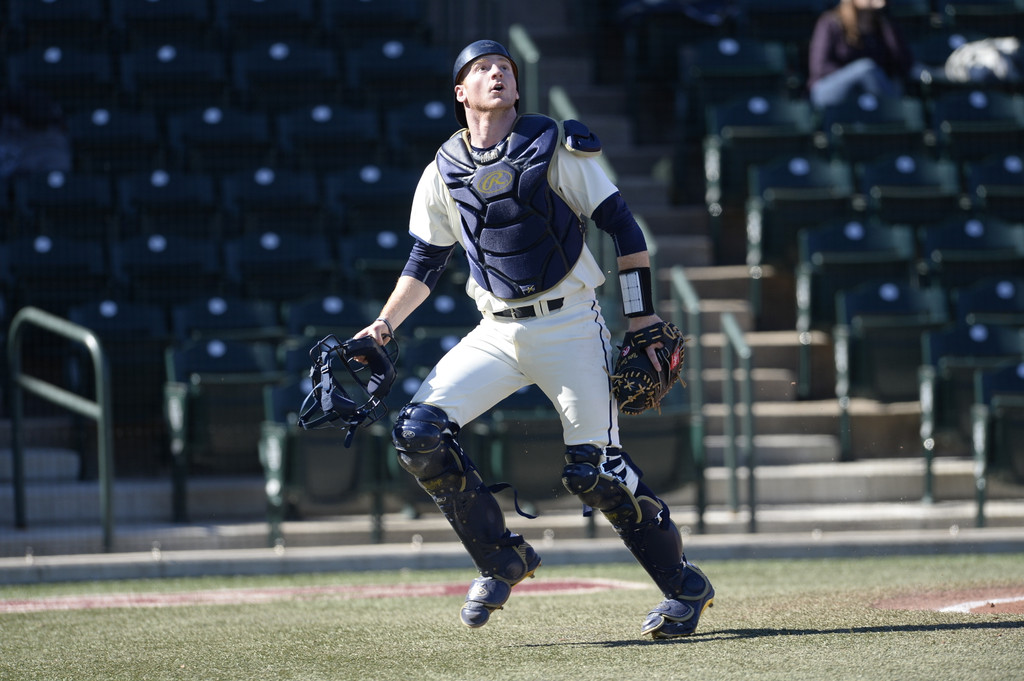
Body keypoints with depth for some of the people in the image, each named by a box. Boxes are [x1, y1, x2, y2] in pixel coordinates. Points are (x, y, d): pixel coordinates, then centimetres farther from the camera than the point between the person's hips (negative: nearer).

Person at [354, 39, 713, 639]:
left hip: (570, 326, -4)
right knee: (419, 433, -12)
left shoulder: (558, 148, -3)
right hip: (497, 334, 4)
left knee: (594, 470, -11)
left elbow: (622, 229, -1)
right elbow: (425, 264, 17)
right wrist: (383, 328, 3)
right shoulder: (444, 173, 8)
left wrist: (644, 323, -7)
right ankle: (504, 560, 3)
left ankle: (686, 586, 7)